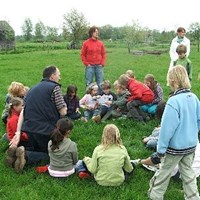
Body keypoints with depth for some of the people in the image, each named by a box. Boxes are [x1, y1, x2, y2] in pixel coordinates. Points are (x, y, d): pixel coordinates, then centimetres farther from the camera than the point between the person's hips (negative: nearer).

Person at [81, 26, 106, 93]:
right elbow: (82, 54, 3)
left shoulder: (100, 43, 7)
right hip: (90, 66, -2)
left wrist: (102, 63, 1)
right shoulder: (86, 43, 0)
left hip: (99, 66, 2)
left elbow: (104, 54, 11)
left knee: (100, 83, 5)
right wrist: (86, 64, -3)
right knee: (89, 83, 2)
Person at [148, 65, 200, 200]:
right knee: (188, 172, 19)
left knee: (164, 172, 13)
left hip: (175, 146, -6)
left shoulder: (174, 101, -26)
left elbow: (167, 128, -22)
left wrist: (161, 148, -13)